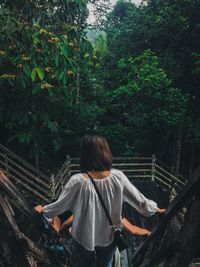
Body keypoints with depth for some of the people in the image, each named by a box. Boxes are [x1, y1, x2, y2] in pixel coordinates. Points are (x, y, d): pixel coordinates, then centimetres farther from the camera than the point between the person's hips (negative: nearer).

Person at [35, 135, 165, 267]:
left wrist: (44, 210, 8)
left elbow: (60, 205, -13)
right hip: (109, 235, 1)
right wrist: (154, 208, 11)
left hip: (84, 236, -1)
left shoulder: (78, 181, -29)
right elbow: (139, 200, -10)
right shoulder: (118, 177, -23)